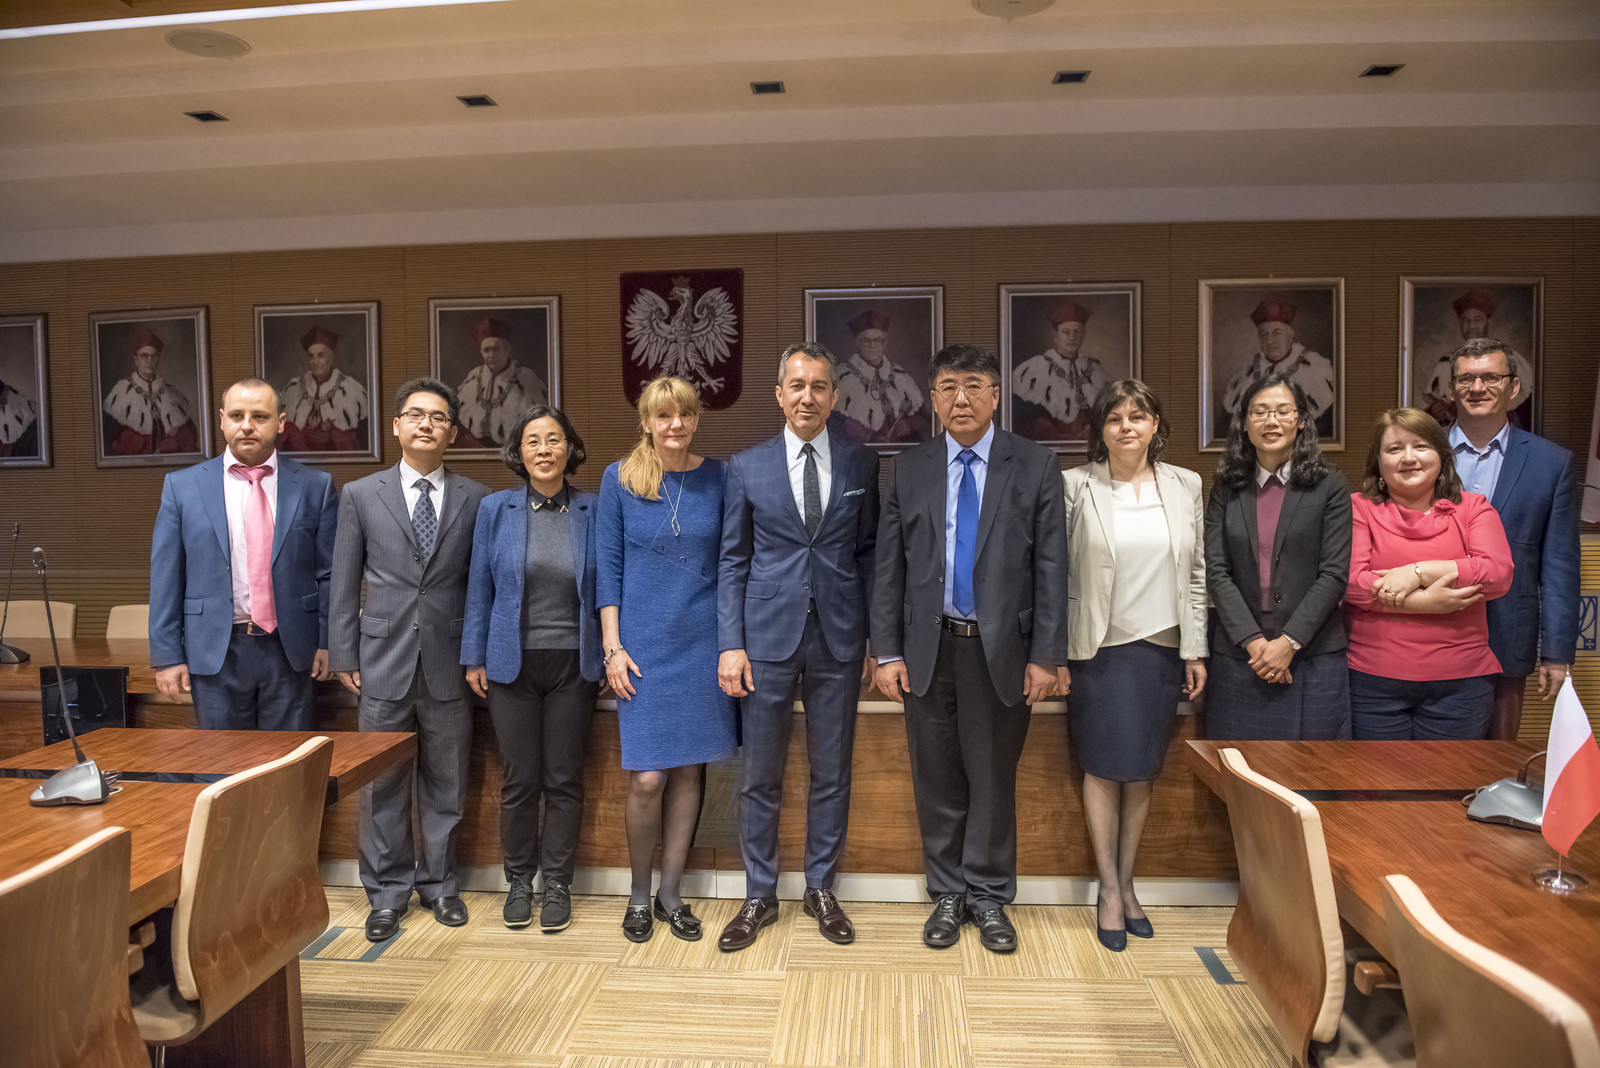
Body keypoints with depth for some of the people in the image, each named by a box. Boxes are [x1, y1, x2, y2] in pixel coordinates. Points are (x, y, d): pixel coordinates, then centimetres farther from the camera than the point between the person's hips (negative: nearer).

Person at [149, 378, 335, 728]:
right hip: (216, 652, 0)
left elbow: (330, 573, 2)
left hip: (290, 651, 0)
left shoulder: (315, 486, 3)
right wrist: (167, 656, -1)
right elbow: (166, 579, 3)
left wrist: (328, 643, -2)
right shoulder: (182, 486, 4)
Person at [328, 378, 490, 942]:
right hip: (384, 663, 0)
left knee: (445, 785, 11)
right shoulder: (361, 495, 4)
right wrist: (345, 656, 2)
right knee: (382, 785, 9)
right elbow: (345, 584, 5)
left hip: (450, 663, 0)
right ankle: (387, 891, 26)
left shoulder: (475, 499, 3)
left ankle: (438, 882, 29)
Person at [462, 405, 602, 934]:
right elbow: (480, 588, 5)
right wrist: (474, 657, 4)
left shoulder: (594, 511, 0)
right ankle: (519, 881, 27)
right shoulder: (495, 509, 2)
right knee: (519, 779, 8)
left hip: (573, 664, 0)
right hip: (513, 663, 1)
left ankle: (557, 884, 23)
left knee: (564, 780, 7)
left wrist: (610, 658, 0)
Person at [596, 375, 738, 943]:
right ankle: (639, 895, 21)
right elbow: (607, 566, 1)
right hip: (644, 645, -1)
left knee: (688, 771, 8)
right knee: (648, 778, -3)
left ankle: (671, 892, 25)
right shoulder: (619, 479, 1)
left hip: (703, 641, 2)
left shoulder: (717, 477, 3)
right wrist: (612, 647, -4)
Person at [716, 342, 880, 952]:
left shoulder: (861, 464, 5)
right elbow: (732, 562, 3)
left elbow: (869, 554, 7)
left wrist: (874, 638, 3)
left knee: (832, 774, 11)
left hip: (839, 639, 1)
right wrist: (731, 645, -4)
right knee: (761, 778, 8)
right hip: (768, 638, 0)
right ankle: (759, 896, 26)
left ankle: (821, 890, 29)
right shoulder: (747, 467, 3)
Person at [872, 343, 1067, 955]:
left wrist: (1046, 656, -7)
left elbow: (1051, 568, -2)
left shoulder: (1035, 467, 0)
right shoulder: (910, 470, 5)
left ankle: (989, 897, 28)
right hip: (928, 649, 2)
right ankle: (947, 893, 30)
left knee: (993, 779, 10)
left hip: (1001, 650, -1)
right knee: (937, 780, 12)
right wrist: (886, 653, -2)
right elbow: (888, 569, 4)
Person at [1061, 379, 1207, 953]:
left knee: (1142, 773, 10)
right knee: (1104, 770, 2)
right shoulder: (1076, 486, -3)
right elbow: (1058, 576, -3)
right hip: (1099, 650, -3)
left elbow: (1196, 574, 9)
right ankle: (1110, 890, 18)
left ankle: (1126, 884, 26)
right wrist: (1055, 654, -6)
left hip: (1163, 649, 3)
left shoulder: (1185, 486, 7)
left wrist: (1196, 650, 6)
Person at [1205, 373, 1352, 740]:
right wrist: (1252, 641, -10)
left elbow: (1334, 574, -4)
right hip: (1239, 656, 2)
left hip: (1314, 657, -1)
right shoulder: (1226, 490, 7)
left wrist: (1289, 641, -12)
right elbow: (1216, 571, 0)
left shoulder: (1329, 487, 2)